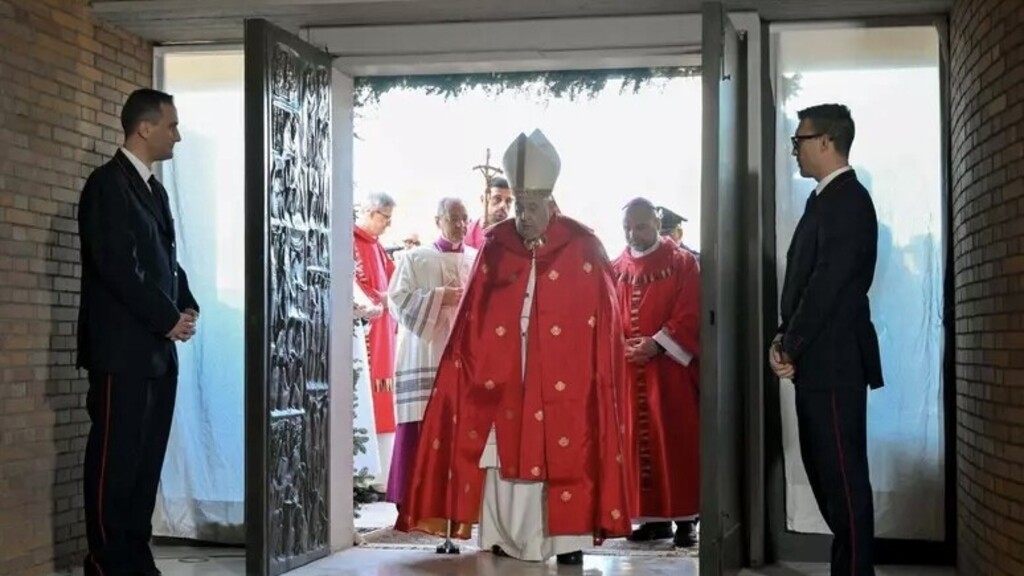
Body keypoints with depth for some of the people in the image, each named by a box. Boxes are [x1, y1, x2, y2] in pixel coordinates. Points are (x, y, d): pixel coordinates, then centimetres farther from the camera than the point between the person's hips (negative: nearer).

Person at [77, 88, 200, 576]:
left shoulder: (155, 190, 18)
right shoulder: (108, 183, -8)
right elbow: (116, 266, -16)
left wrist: (187, 307, 5)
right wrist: (167, 318, -13)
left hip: (158, 349, 8)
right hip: (122, 348, -8)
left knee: (147, 458, 8)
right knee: (115, 457, -4)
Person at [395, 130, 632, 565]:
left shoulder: (582, 249, -1)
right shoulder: (496, 247, 6)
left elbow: (603, 323, 0)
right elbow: (473, 321, 7)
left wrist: (598, 379, -4)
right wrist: (468, 369, 1)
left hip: (563, 387, -2)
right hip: (504, 384, 3)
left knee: (565, 463, -1)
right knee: (503, 461, 3)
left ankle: (569, 543, 6)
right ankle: (504, 542, 11)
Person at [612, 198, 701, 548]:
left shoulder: (683, 263, -1)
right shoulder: (616, 269, 11)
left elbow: (692, 314, -8)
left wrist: (658, 344, -17)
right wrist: (619, 346, -9)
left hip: (670, 367, -4)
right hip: (629, 369, 4)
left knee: (676, 442, -3)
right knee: (638, 442, 5)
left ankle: (685, 518, 3)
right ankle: (653, 517, 12)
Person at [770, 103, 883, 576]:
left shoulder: (847, 200, -13)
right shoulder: (827, 199, 16)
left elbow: (829, 282, -19)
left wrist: (790, 347, -12)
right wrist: (786, 339, 4)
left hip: (834, 360, -10)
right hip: (817, 360, 10)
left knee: (843, 473, -4)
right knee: (824, 469, 14)